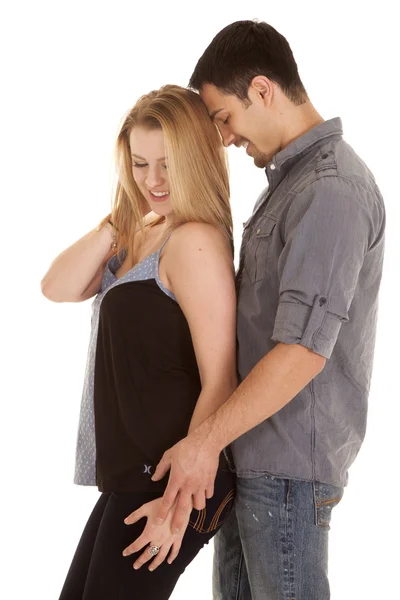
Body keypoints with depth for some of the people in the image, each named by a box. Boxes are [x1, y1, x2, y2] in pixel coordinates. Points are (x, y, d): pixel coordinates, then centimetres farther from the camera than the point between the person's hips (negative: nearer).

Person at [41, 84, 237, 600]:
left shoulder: (195, 241, -17)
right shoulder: (140, 237, 12)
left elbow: (220, 381, -21)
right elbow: (58, 288, 1)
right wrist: (118, 222, -9)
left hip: (170, 479, -9)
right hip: (130, 474, 9)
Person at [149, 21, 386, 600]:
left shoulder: (332, 191, -18)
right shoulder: (291, 177, 15)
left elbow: (305, 349, -24)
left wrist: (206, 439, -21)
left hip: (287, 463, -10)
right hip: (251, 453, 10)